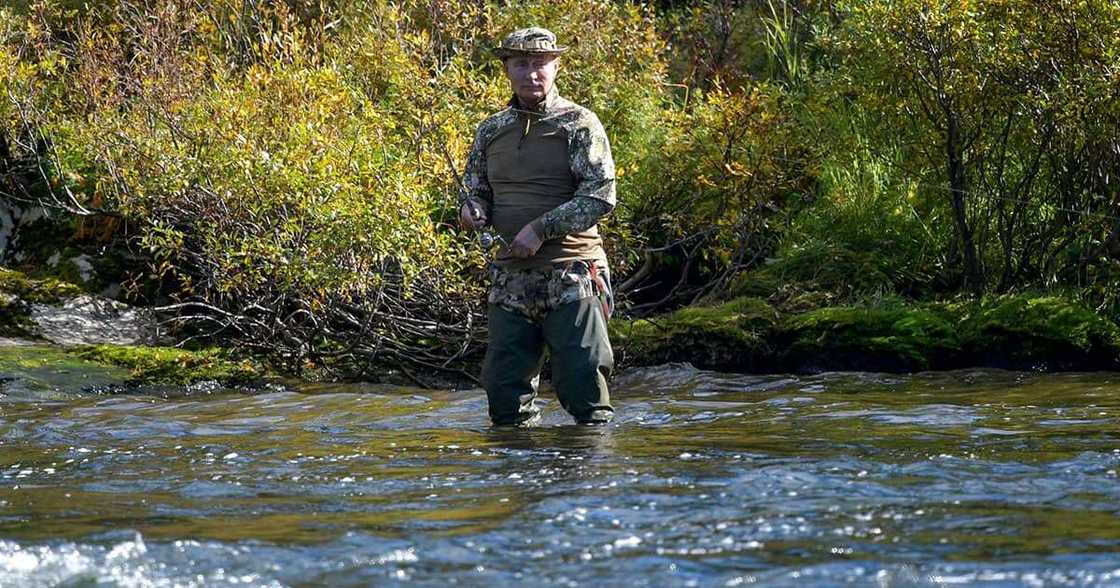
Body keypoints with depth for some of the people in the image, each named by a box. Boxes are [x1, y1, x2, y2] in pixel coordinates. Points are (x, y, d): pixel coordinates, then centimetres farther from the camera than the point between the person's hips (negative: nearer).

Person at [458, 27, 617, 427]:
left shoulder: (579, 124, -3)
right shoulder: (492, 130, 13)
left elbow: (600, 195, -11)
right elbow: (473, 188, 21)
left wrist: (541, 228, -17)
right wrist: (472, 211, -4)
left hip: (571, 277, -5)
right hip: (511, 278, 5)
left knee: (581, 379, -6)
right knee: (503, 384, 6)